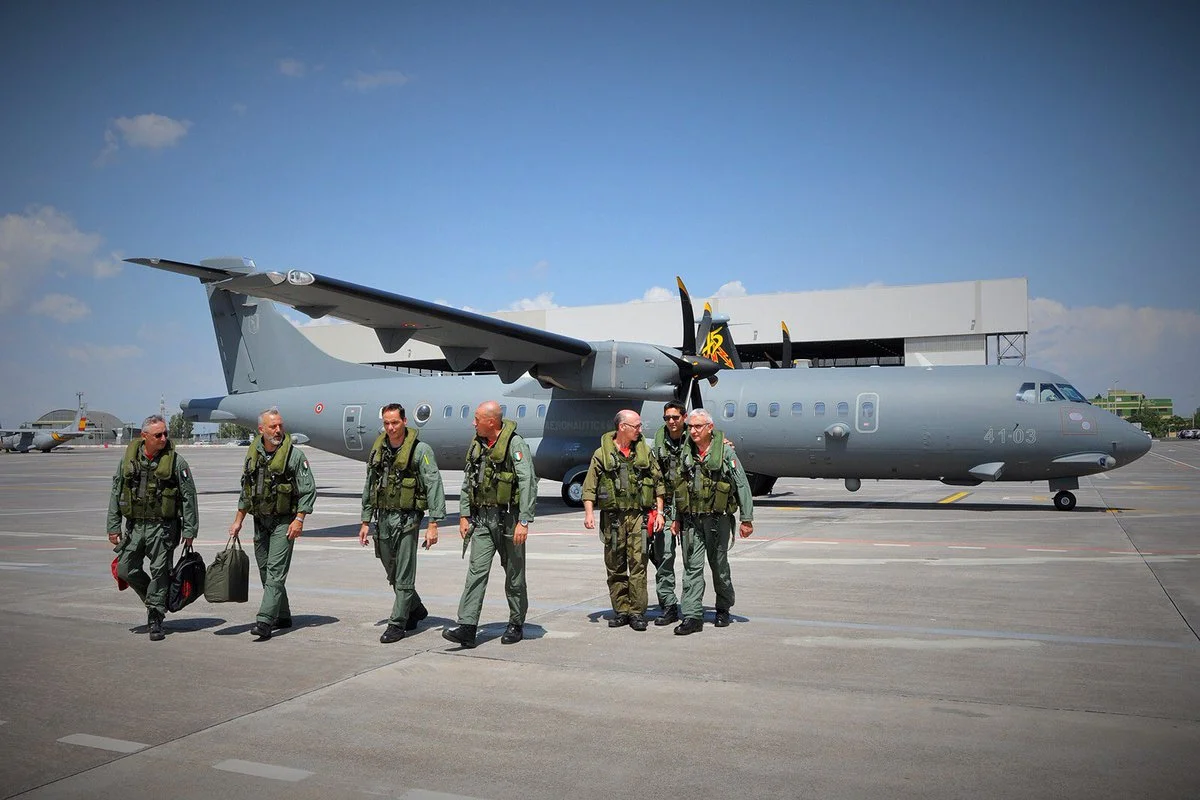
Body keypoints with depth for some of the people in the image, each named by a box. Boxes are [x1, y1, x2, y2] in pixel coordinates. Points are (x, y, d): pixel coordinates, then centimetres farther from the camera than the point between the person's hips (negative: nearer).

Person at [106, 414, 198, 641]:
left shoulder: (175, 460, -6)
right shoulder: (129, 458, 3)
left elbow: (189, 497, -3)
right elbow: (116, 493, 11)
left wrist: (189, 530, -5)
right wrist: (113, 527, 8)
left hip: (163, 527, -4)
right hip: (135, 526, 4)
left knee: (159, 571, -1)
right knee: (125, 570, 7)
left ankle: (155, 620, 12)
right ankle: (156, 602, 30)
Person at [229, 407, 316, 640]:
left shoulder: (294, 454, -10)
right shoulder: (253, 454, 6)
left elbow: (308, 489, -9)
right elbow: (245, 491, 16)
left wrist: (299, 520, -16)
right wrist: (238, 521, 15)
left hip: (284, 521, -6)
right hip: (260, 521, 6)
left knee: (275, 571, -11)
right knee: (265, 571, 12)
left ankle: (265, 621, -13)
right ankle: (282, 617, 24)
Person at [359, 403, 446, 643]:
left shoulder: (420, 450, -8)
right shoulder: (378, 449, 10)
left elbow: (434, 486, -11)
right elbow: (369, 487, 17)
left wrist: (433, 524, -16)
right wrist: (366, 521, 15)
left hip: (407, 518, -6)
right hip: (383, 517, 6)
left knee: (404, 576, -2)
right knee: (392, 573, 15)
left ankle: (397, 624, 7)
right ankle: (416, 609, 34)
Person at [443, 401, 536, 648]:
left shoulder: (515, 444, -11)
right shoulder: (477, 445, 10)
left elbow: (528, 483, -16)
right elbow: (468, 482, 16)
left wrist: (524, 521, -21)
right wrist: (464, 515, 11)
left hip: (508, 518, -5)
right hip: (482, 518, 5)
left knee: (514, 574, 7)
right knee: (477, 570, -3)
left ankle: (516, 625, 21)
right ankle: (466, 627, -7)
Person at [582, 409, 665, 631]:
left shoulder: (644, 452, 10)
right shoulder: (602, 454, 3)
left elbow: (658, 483, 12)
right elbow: (589, 487, 2)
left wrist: (659, 512, 5)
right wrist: (589, 513, -9)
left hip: (639, 515, 0)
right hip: (612, 517, 0)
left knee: (638, 563, -4)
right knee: (615, 567, 5)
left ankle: (637, 612, 3)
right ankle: (621, 611, 16)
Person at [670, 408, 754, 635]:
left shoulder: (725, 451, -4)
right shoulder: (686, 453, 7)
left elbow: (742, 486, -3)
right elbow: (678, 487, 14)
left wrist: (747, 519, -6)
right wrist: (676, 518, 12)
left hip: (717, 518, -2)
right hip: (691, 520, 3)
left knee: (719, 565, 9)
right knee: (692, 566, -2)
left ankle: (723, 609, 28)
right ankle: (692, 616, -1)